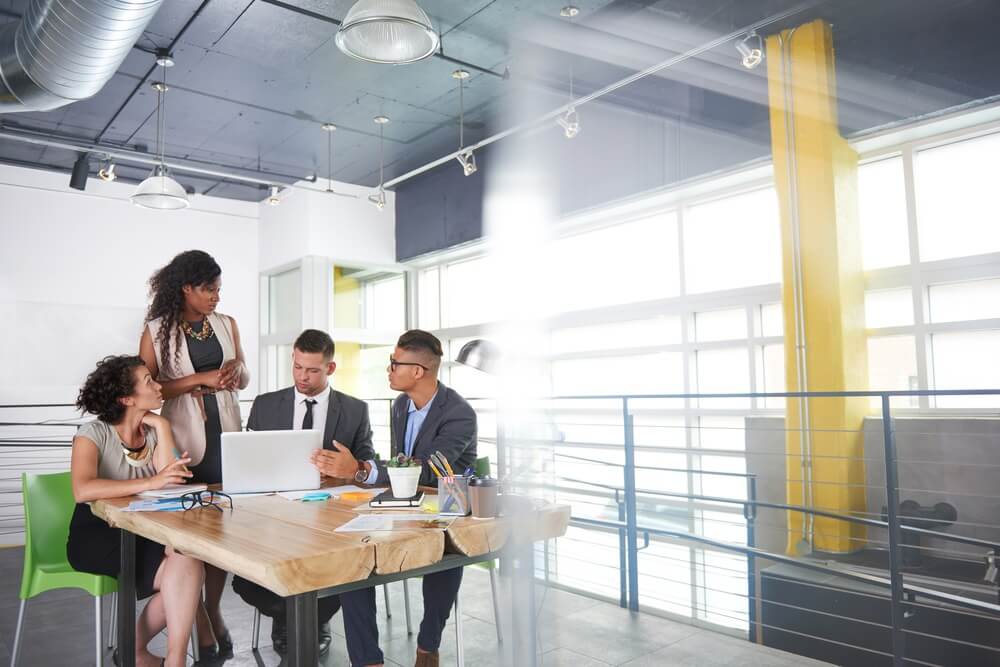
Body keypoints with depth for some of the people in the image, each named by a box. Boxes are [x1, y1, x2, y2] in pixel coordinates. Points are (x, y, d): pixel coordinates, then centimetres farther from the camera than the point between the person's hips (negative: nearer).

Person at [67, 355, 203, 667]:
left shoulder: (154, 430, 6)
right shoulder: (94, 433, -9)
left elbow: (170, 482, -10)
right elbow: (83, 490, -27)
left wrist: (161, 426, -9)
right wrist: (149, 483, -35)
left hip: (142, 533, 5)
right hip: (97, 535, -5)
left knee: (189, 562, -24)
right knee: (184, 570, -24)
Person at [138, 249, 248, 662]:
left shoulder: (227, 325, 8)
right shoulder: (157, 331, -2)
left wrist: (235, 369, -7)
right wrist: (201, 379, -16)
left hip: (226, 434, 3)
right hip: (184, 439, -3)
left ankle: (214, 609, 23)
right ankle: (200, 621, 15)